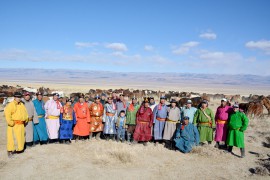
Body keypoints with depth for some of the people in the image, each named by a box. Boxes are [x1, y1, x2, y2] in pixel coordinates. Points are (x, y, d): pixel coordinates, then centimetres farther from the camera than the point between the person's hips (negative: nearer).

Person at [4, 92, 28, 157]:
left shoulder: (22, 105, 14)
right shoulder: (10, 105, -8)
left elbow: (25, 113, 22)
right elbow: (7, 114, -16)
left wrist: (26, 120, 13)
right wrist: (10, 123, -18)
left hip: (21, 125, 7)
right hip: (13, 125, -6)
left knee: (21, 137, 12)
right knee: (11, 138, -7)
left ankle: (19, 149, 26)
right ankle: (10, 151, 2)